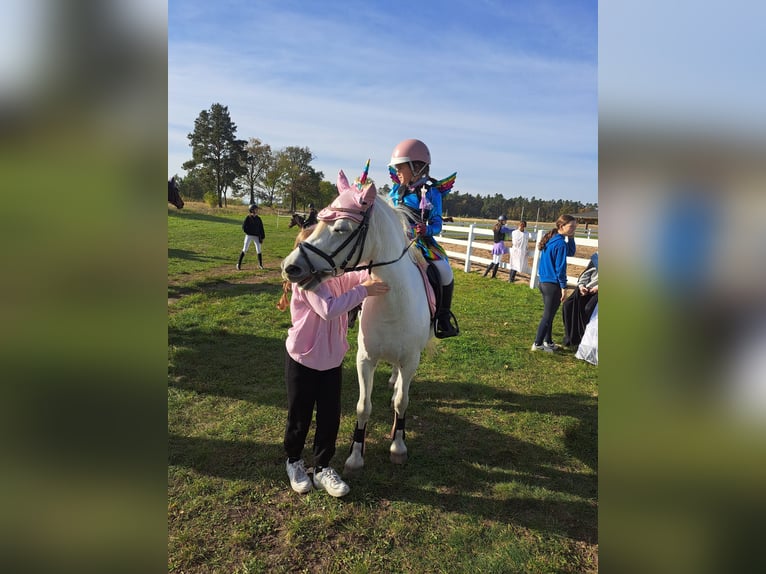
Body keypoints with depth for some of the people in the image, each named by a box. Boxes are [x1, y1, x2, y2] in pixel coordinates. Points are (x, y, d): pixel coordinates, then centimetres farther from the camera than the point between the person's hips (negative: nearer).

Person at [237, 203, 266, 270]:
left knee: (259, 251, 0)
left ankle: (260, 265, 11)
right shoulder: (248, 218, -5)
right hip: (249, 236, -3)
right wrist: (249, 233, -12)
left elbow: (261, 229, 7)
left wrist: (262, 237, 3)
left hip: (256, 237, 3)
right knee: (244, 250, -2)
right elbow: (244, 227, -5)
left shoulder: (258, 219, 6)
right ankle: (239, 264, 6)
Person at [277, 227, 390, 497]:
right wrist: (363, 291, -33)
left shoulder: (338, 275, 0)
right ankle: (293, 460, 41)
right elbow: (328, 309, -36)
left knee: (330, 417, 11)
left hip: (332, 360, 6)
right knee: (299, 417, 14)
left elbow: (364, 275, -1)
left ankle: (322, 468, 30)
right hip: (303, 361, -6)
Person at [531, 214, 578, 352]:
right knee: (548, 316, 2)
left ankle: (548, 341, 30)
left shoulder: (551, 239, 9)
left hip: (544, 282, 9)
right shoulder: (560, 243, -18)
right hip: (553, 285, -9)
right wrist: (564, 286, -13)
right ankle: (537, 344, 10)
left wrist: (571, 237, 3)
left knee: (549, 315, 19)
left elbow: (570, 252, 17)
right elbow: (560, 267, -18)